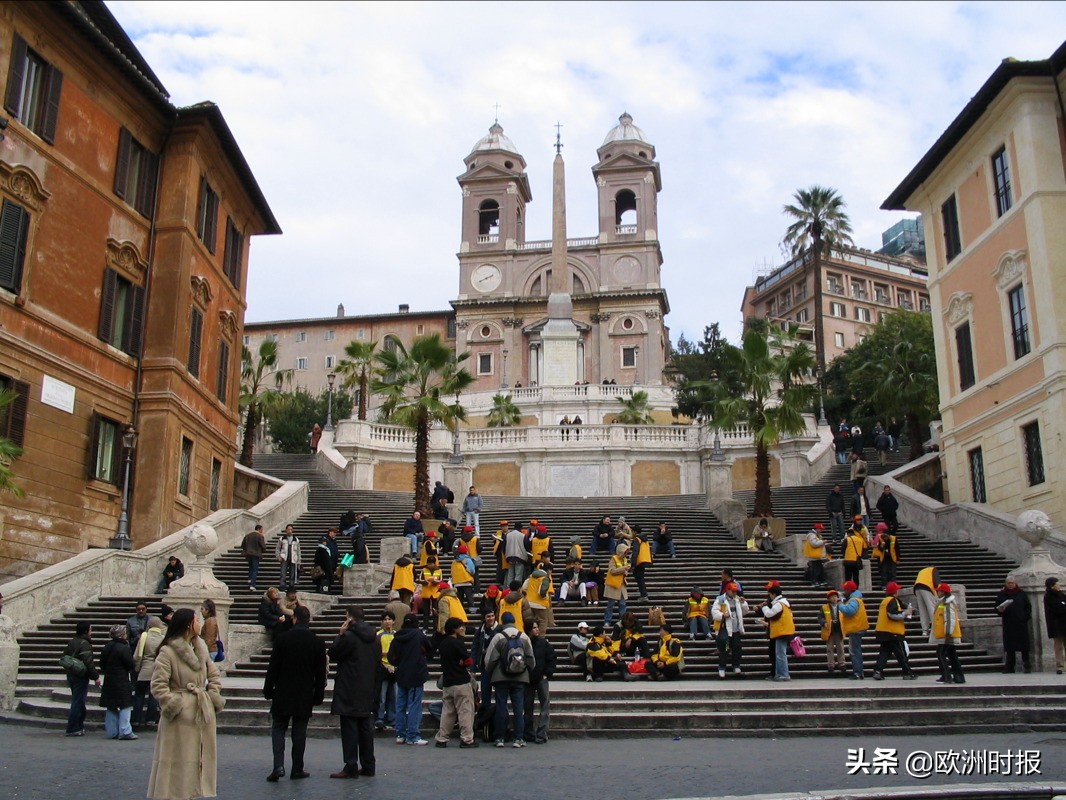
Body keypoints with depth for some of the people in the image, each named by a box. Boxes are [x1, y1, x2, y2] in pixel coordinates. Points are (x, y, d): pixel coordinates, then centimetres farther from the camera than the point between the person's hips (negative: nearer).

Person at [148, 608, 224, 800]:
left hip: (202, 714, 7)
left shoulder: (201, 649, 10)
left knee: (200, 760, 11)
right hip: (181, 718, -7)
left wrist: (212, 698, 5)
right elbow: (158, 686, -15)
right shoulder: (167, 652, -12)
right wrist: (175, 706, -16)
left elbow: (214, 676, 17)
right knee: (177, 763, -3)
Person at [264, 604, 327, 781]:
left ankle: (278, 765, -9)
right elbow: (320, 672, 2)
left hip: (283, 694, -1)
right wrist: (318, 695, 11)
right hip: (305, 695, 1)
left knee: (278, 728, 7)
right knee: (299, 732, 8)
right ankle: (297, 769, 10)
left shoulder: (283, 638, -7)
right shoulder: (318, 642, -2)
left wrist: (268, 689, 5)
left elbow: (273, 667, -4)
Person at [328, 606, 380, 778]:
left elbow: (332, 654, -7)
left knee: (349, 728, -3)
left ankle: (351, 767, -3)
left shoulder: (349, 637, -16)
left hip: (349, 692, -7)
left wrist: (340, 634, -3)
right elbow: (378, 661, 14)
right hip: (368, 691, 7)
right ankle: (368, 765, 15)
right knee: (365, 727, 12)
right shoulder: (374, 637, 8)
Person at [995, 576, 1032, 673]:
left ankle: (1026, 664, 7)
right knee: (1009, 646, 2)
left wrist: (1026, 617, -4)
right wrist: (1000, 610, -14)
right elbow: (997, 608, 8)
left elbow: (1028, 607, 9)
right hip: (1008, 624, 1)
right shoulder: (1001, 594, 7)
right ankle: (1010, 666, 6)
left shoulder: (1022, 593, 7)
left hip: (1021, 623, 0)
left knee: (1024, 644, 0)